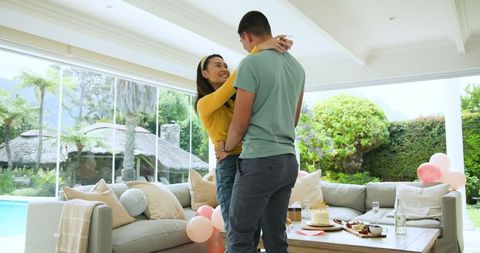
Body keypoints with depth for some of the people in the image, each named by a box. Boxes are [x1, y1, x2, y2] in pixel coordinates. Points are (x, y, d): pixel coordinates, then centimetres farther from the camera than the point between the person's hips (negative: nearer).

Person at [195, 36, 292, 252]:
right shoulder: (204, 103, 3)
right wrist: (258, 48, -18)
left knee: (253, 235, 5)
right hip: (230, 167, -6)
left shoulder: (237, 101, 21)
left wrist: (279, 49, -7)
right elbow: (234, 81, -13)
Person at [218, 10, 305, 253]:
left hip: (259, 160, -7)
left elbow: (240, 123, -8)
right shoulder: (297, 67, 14)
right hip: (289, 161, 8)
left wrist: (226, 148, 10)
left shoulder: (251, 63, -8)